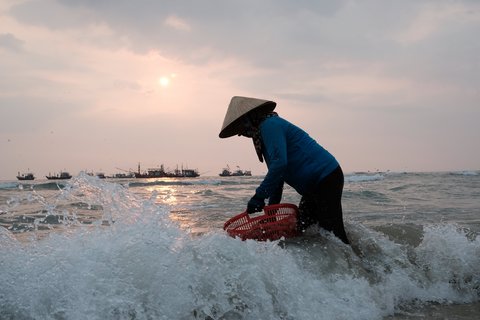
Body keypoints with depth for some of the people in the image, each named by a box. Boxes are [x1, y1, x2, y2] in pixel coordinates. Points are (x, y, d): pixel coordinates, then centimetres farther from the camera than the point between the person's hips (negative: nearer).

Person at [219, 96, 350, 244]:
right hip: (314, 183, 11)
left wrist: (259, 197, -22)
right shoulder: (269, 126, 19)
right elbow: (278, 173, 23)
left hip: (326, 178, -11)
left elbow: (279, 163, -25)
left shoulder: (269, 125, -12)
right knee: (304, 232, 11)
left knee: (333, 232, -11)